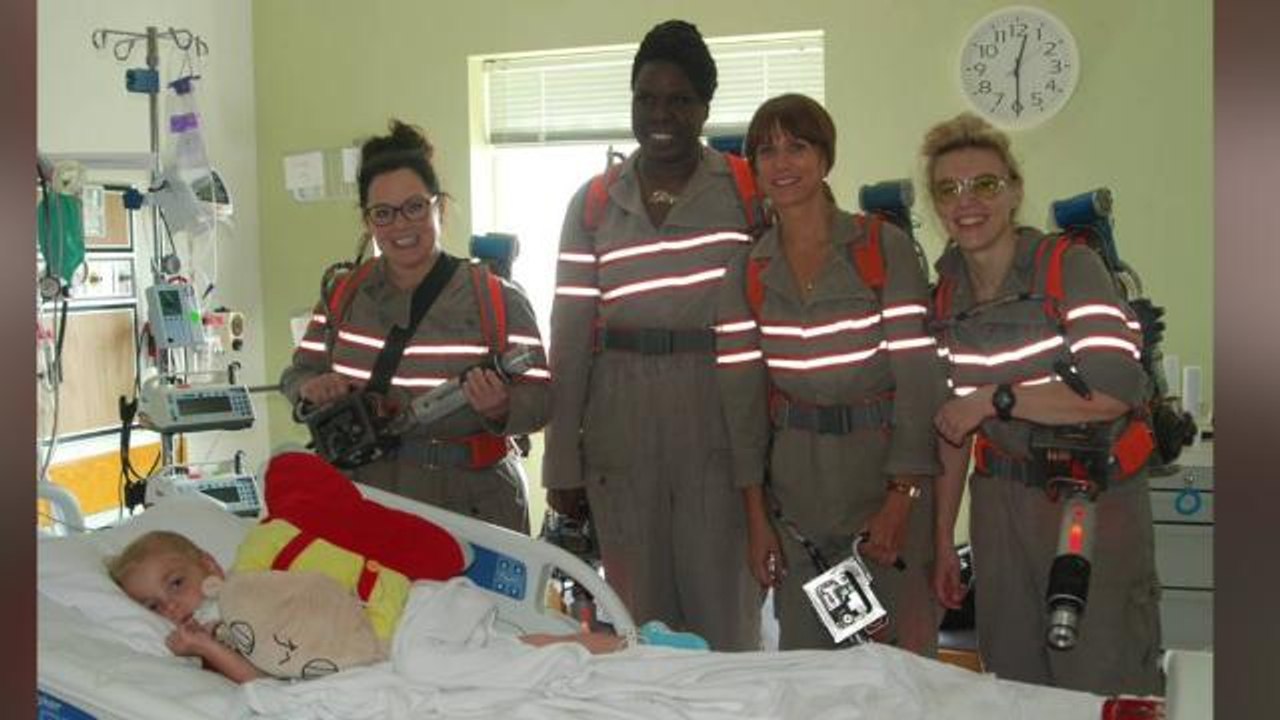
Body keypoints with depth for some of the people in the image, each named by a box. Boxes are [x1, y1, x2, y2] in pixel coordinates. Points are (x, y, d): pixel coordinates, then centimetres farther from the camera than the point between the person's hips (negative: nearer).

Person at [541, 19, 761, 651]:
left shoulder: (746, 191, 3)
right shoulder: (594, 203, 8)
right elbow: (570, 332, 7)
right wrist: (561, 463, 4)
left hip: (720, 416, -2)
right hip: (619, 426, 2)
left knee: (724, 608, 1)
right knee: (637, 606, 9)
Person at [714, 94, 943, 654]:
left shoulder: (886, 248, -4)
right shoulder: (748, 273, 5)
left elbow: (918, 377, -8)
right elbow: (743, 397, 4)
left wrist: (901, 499, -13)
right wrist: (756, 518, 0)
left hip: (884, 467, -3)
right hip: (796, 481, 3)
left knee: (902, 651, 0)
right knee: (803, 654, 7)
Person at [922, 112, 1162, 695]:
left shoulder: (1069, 266, -12)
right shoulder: (947, 295, 5)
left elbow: (1115, 392, -23)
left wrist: (996, 398, -19)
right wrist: (943, 538, 12)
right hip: (1002, 501, 5)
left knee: (1101, 687, 0)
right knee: (1012, 678, 13)